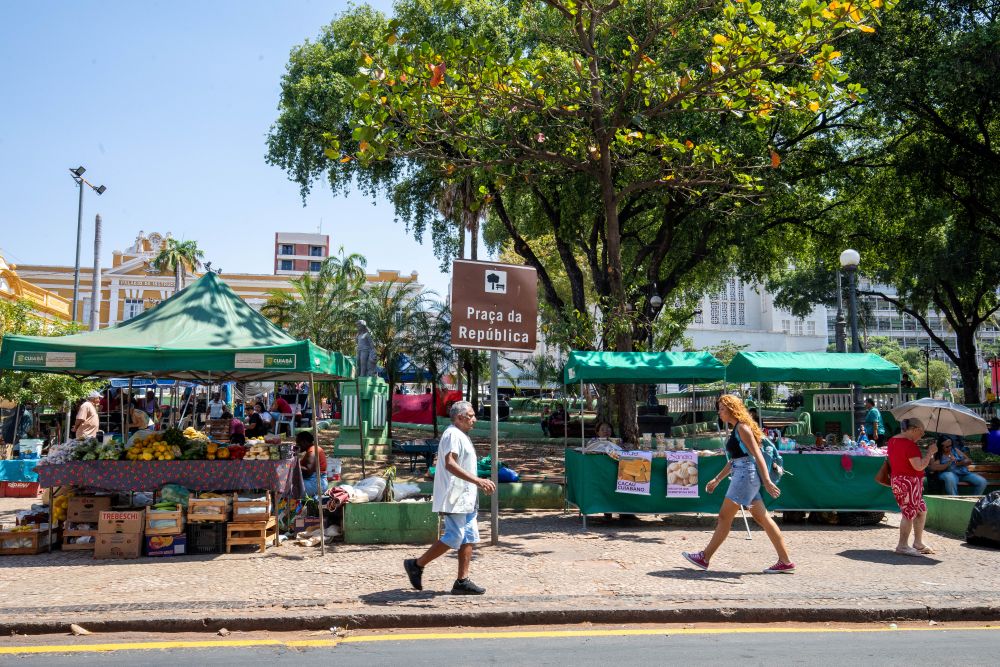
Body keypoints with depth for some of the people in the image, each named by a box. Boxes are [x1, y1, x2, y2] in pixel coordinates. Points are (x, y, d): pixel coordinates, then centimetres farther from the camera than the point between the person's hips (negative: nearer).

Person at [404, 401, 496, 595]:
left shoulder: (462, 436, 20)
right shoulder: (453, 434, -14)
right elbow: (449, 464, -29)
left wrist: (481, 484, 24)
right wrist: (478, 481, -33)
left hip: (466, 498, 10)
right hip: (454, 498, -10)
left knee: (469, 538, 7)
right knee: (453, 538, -9)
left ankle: (462, 581, 10)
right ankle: (416, 565, 5)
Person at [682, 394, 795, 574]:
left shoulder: (742, 427, -10)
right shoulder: (736, 429, 19)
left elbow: (758, 455, -16)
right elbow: (734, 460, 26)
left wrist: (767, 481, -23)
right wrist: (717, 480, 29)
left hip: (746, 474, -10)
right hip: (743, 476, 10)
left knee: (724, 517, -5)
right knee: (762, 518, 9)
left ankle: (704, 558, 1)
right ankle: (785, 561, 11)